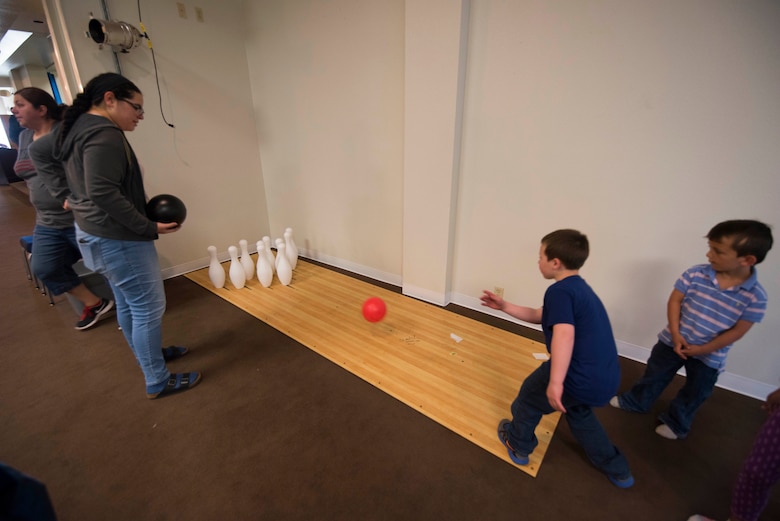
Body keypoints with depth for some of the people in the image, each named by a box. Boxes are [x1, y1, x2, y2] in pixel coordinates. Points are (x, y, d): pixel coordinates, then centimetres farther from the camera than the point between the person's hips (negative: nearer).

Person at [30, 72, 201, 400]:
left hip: (96, 233, 11)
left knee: (127, 303, 21)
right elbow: (104, 193, -28)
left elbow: (39, 151, 26)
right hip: (117, 239, -11)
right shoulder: (104, 134, -20)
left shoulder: (77, 127, 12)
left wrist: (73, 190, 22)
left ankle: (149, 355, 39)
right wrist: (149, 227, -22)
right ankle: (158, 382, 12)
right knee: (149, 308, -1)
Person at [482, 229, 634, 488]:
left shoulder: (559, 291, -17)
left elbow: (564, 333, -33)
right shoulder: (580, 287, 14)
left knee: (530, 396, 18)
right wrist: (504, 306, 17)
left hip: (579, 378, -9)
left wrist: (555, 382, -36)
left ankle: (518, 445, 41)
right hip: (607, 379, 9)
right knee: (577, 409, 37)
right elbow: (538, 316, 19)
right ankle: (616, 469, 49)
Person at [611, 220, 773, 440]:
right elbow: (674, 301, -10)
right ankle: (635, 402, 41)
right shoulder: (696, 273, -17)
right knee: (654, 374, 19)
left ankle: (676, 422, 43)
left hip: (709, 356, -1)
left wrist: (701, 350, -15)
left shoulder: (755, 296, -19)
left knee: (694, 394, 19)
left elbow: (737, 331, -14)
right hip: (673, 341, 1)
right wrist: (675, 334, -17)